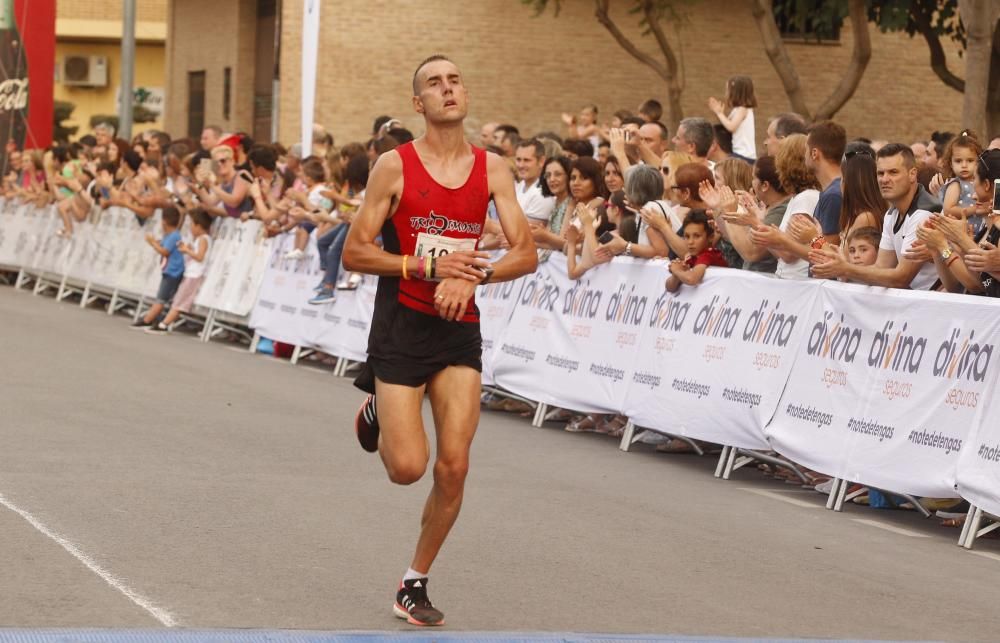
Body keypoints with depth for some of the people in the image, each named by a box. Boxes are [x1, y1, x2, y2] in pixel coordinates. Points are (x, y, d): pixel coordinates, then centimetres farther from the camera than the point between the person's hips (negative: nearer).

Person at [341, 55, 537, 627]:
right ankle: (377, 409, 28)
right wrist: (427, 266, -17)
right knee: (408, 467, -7)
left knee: (454, 468, -4)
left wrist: (474, 274, -19)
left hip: (461, 329, 3)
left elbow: (527, 255, -2)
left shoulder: (492, 168, 2)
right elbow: (355, 253, -6)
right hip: (402, 326, -3)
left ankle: (415, 585, 13)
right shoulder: (395, 165, -6)